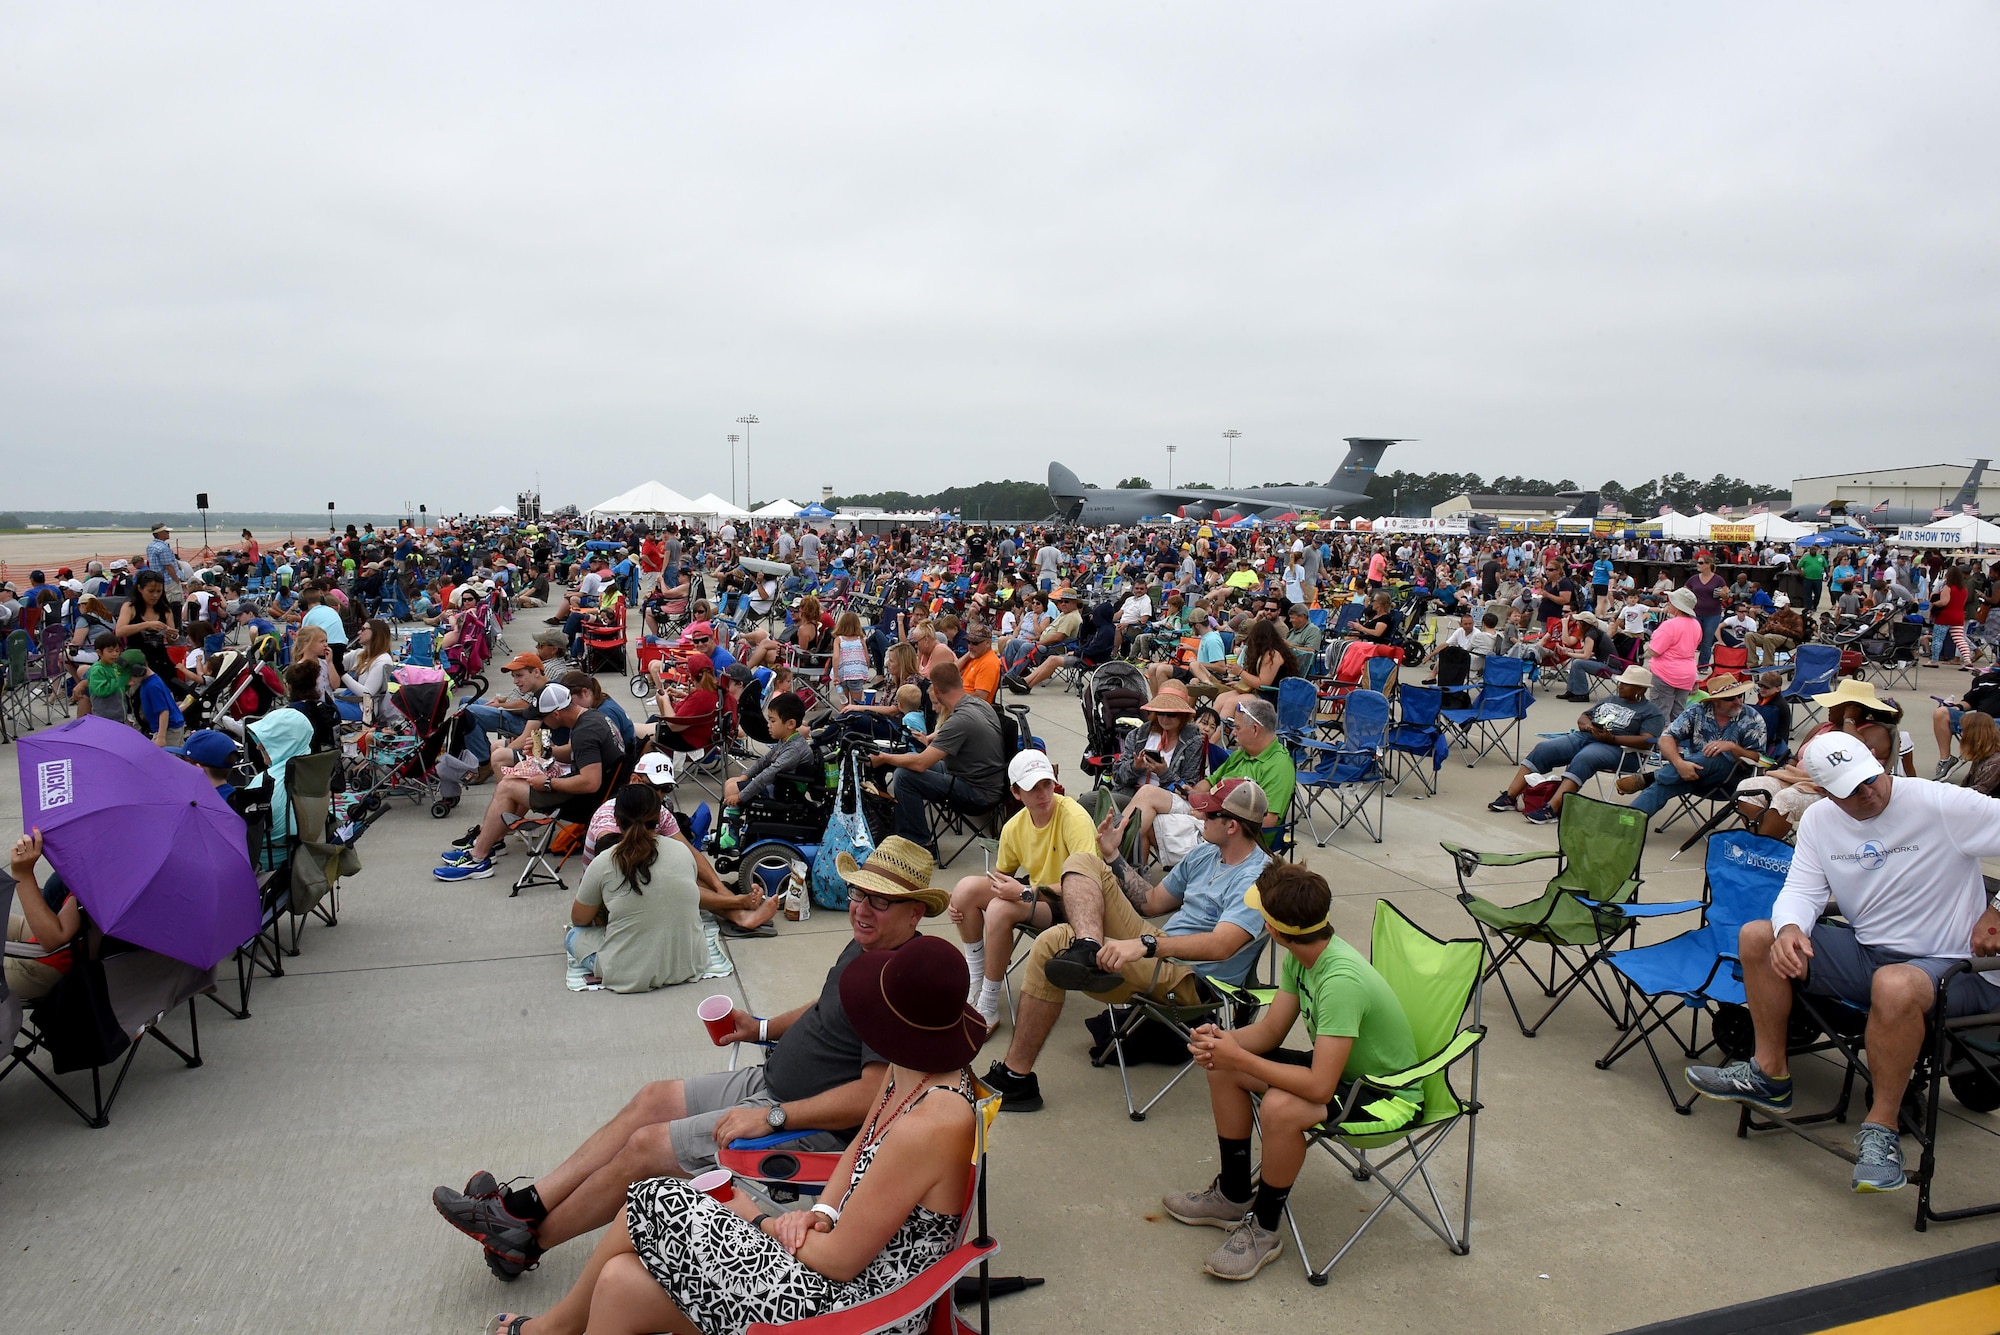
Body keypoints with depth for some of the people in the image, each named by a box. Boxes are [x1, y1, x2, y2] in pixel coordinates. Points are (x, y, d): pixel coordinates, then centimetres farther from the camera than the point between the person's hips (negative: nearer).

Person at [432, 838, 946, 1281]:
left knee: (646, 1147, -6)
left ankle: (528, 1242, 15)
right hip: (771, 1081, 10)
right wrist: (764, 1028, 10)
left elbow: (872, 1096, -31)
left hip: (808, 1126, -10)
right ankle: (524, 1205, 16)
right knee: (652, 1100, 7)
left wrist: (772, 1117, -29)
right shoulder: (864, 947, 5)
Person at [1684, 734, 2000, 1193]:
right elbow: (1802, 890, 0)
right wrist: (1789, 928, -23)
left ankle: (1881, 1129, -19)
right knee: (1757, 937, -7)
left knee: (1894, 985, -40)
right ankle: (1770, 1073, 5)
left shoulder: (1944, 805, -15)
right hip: (1864, 952, 6)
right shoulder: (1819, 820, 2)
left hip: (1950, 966, -6)